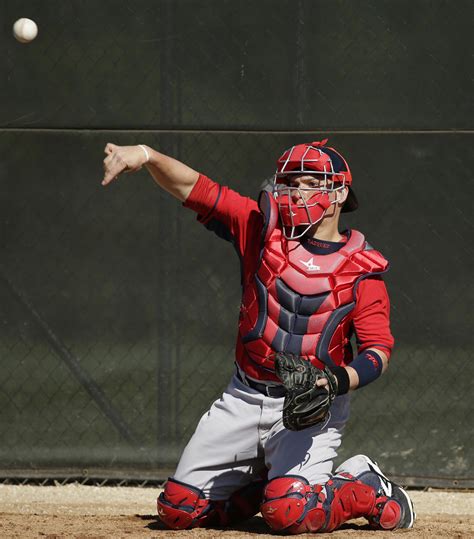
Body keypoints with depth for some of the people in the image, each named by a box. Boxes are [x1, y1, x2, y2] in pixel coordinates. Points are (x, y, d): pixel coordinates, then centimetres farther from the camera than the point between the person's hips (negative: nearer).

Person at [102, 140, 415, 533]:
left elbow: (379, 348, -10)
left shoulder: (360, 266, -5)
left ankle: (367, 490, 4)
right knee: (179, 509, 1)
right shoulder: (264, 227, 1)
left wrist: (340, 380, -30)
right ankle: (275, 483, 24)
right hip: (245, 398, 4)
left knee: (288, 513, -26)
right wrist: (146, 156, -24)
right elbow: (191, 187, -6)